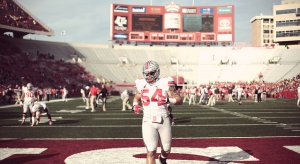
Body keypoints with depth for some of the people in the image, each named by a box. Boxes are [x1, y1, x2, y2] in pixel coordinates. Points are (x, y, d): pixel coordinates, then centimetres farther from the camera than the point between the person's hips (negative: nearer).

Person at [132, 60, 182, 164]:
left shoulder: (164, 84, -5)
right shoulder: (141, 85, 3)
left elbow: (179, 100, -5)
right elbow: (137, 98, 23)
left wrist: (168, 100, -23)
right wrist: (135, 106, 3)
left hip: (163, 121, 0)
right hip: (148, 122, 0)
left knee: (166, 150, 16)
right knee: (151, 152, -9)